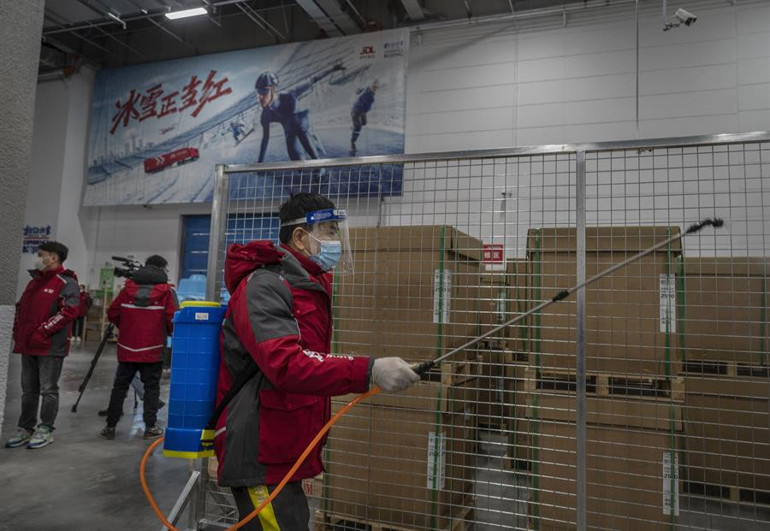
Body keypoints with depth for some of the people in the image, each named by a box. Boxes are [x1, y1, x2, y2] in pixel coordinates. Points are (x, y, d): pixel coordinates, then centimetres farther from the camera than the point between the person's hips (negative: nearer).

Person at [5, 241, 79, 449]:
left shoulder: (66, 282, -10)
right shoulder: (35, 281, 17)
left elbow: (69, 311, -20)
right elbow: (21, 308, 25)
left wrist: (42, 331, -19)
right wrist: (18, 332, 12)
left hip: (51, 346, -8)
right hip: (28, 345, 8)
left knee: (48, 389, 1)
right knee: (29, 390, 14)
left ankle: (45, 430, 12)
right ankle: (26, 429, 24)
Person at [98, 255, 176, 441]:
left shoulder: (128, 289, 5)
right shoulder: (166, 292, -4)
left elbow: (112, 313, 6)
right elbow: (172, 319, -8)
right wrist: (167, 332, 12)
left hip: (127, 348, 3)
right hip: (152, 349, -3)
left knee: (120, 386, 11)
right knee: (151, 387, 6)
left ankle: (110, 426, 15)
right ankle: (150, 427, 7)